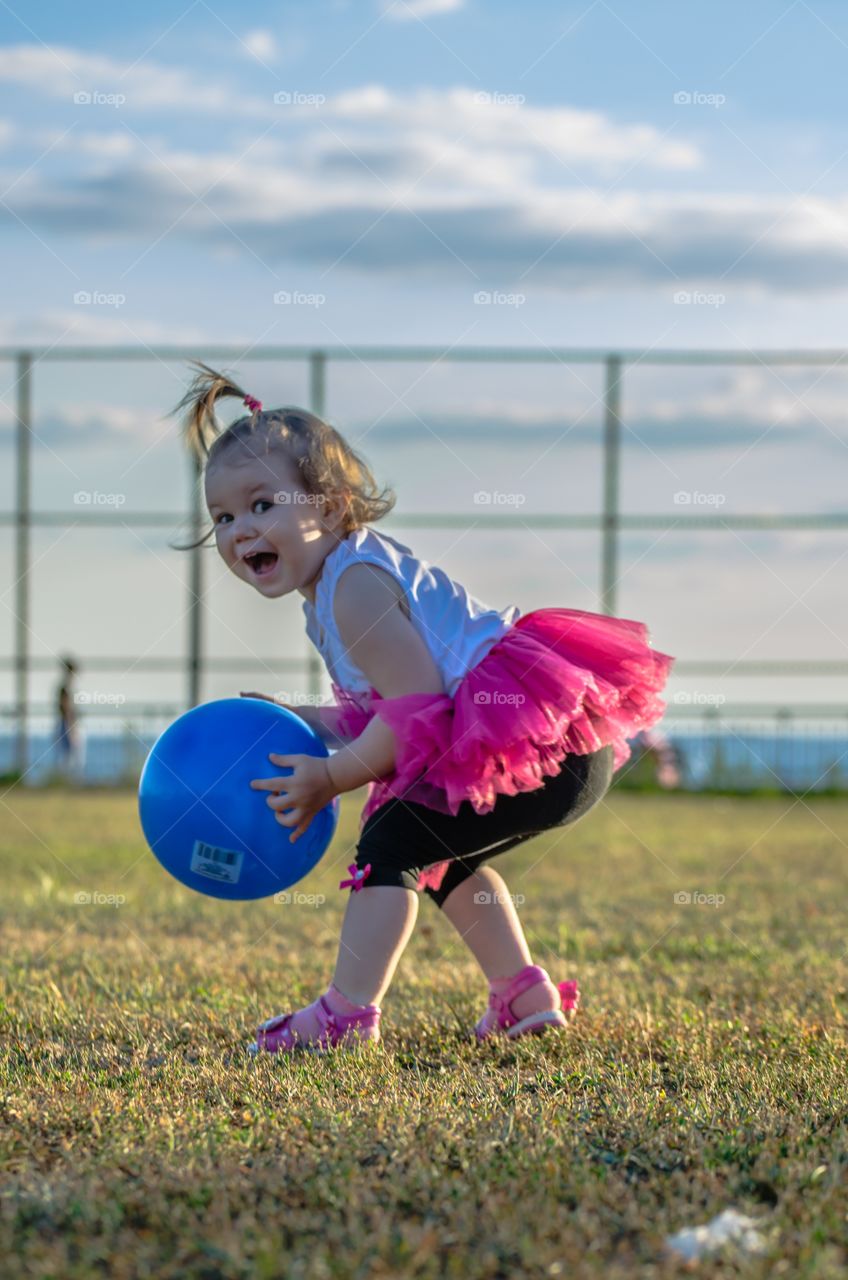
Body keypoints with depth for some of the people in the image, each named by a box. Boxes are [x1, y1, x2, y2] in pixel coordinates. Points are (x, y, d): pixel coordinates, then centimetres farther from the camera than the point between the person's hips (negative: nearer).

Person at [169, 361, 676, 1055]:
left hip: (542, 740, -11)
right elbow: (384, 712, 21)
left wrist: (329, 778, -11)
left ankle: (348, 1013, -11)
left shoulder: (354, 585, -14)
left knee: (395, 840, -11)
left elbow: (418, 711, -19)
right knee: (442, 854, 29)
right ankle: (525, 994, 34)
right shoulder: (359, 567, 18)